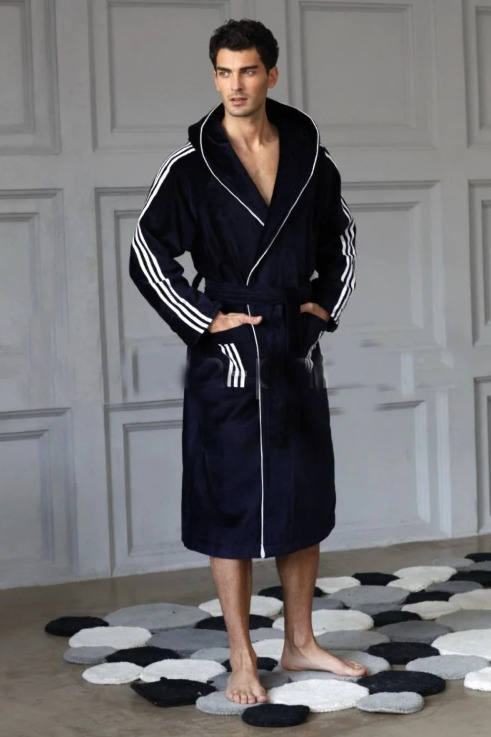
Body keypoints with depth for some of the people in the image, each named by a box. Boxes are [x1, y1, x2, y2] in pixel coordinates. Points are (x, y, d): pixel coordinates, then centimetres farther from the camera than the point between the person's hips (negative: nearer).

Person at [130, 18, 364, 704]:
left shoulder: (308, 155, 3)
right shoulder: (192, 165, -9)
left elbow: (341, 235, 18)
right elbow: (148, 253, -8)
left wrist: (329, 302, 7)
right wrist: (203, 320, -11)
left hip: (298, 355, 4)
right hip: (229, 361, -4)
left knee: (305, 499, 12)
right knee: (233, 506, 1)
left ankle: (300, 642, 27)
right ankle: (243, 660, 12)